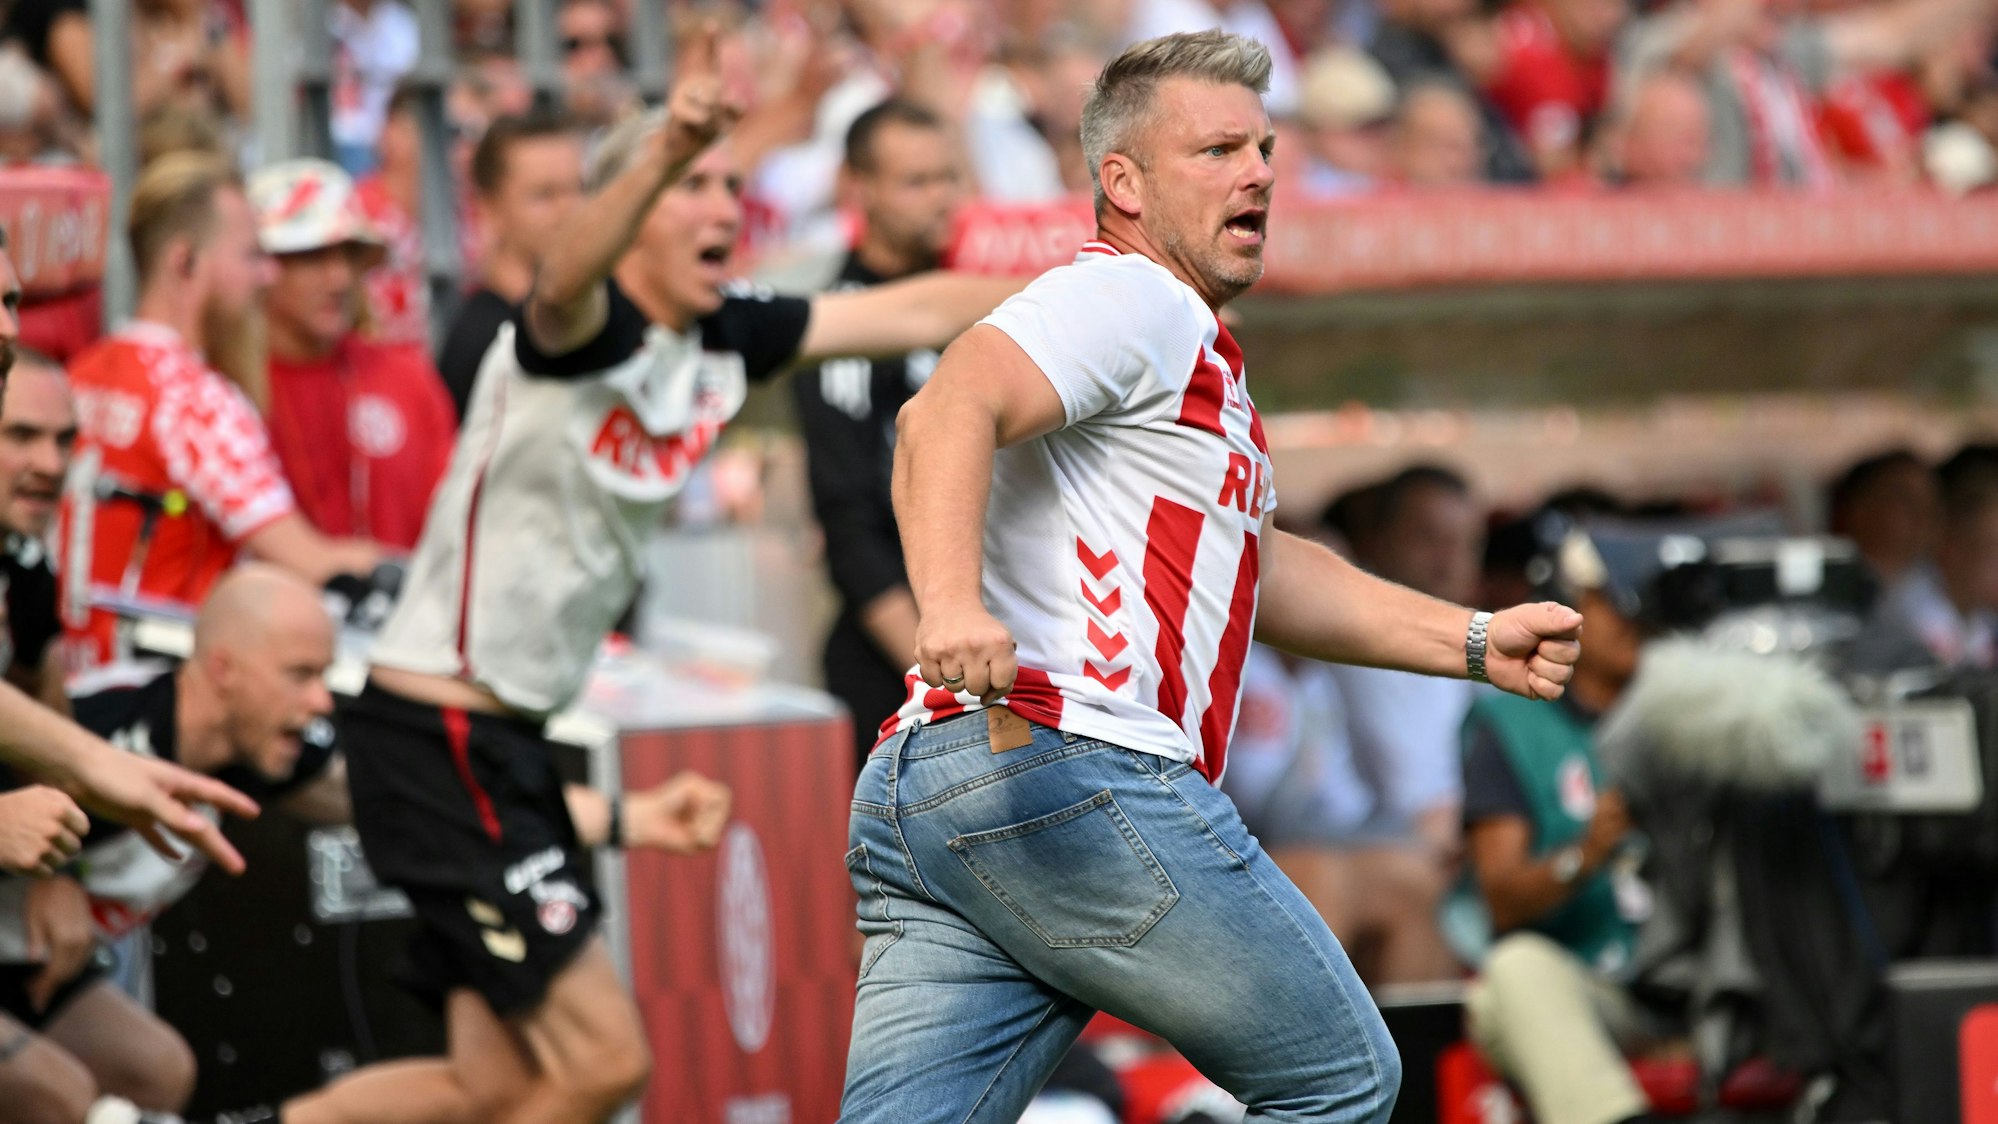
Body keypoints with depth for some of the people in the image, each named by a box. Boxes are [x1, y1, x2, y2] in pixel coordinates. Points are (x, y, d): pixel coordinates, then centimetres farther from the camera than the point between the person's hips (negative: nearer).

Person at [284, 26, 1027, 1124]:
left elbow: (910, 310, 14)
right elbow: (567, 277, -43)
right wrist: (663, 152, -62)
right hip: (435, 735, -9)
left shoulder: (721, 339, 5)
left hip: (507, 741, 9)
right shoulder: (583, 329, -18)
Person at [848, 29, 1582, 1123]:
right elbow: (947, 413, -20)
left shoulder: (1177, 342, 32)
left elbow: (1263, 571, 39)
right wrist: (951, 603, -37)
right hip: (1073, 767, -10)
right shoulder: (1130, 297, -2)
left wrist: (1478, 643, 32)